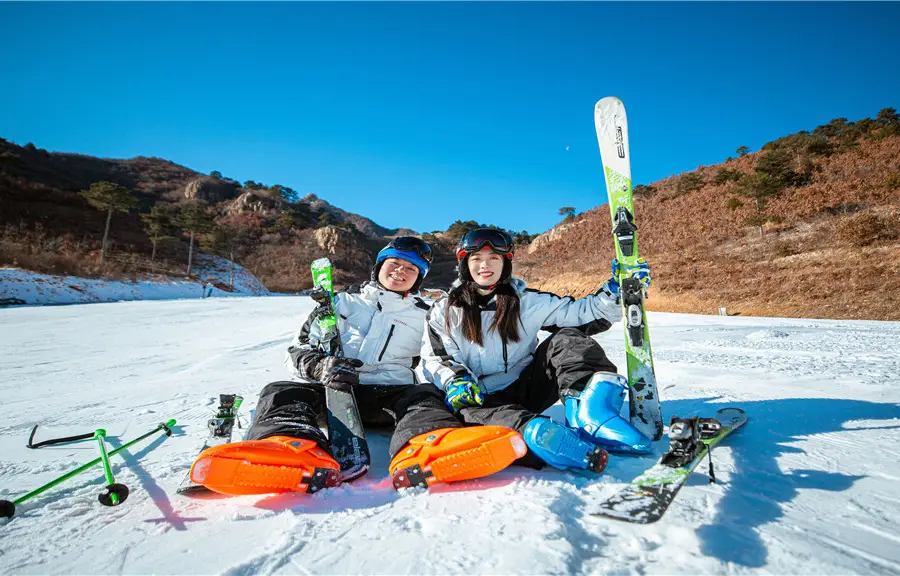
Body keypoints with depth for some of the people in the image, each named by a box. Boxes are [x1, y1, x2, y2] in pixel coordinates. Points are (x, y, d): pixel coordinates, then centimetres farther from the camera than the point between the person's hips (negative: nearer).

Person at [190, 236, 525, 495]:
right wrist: (319, 366, -11)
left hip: (390, 395, 0)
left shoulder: (424, 316, 19)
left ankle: (421, 457, -62)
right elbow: (299, 350, 12)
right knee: (281, 393, -25)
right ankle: (304, 457, -57)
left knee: (426, 396, -29)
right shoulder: (342, 303, 18)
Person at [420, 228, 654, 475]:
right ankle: (536, 436, -65)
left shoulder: (527, 301, 7)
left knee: (566, 340, -15)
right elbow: (435, 359, 0)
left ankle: (589, 413, -40)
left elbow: (580, 313, 3)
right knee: (469, 412, -37)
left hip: (527, 390, 2)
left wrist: (617, 290, -10)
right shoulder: (444, 312, 6)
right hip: (482, 399, -2)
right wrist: (454, 381, -20)